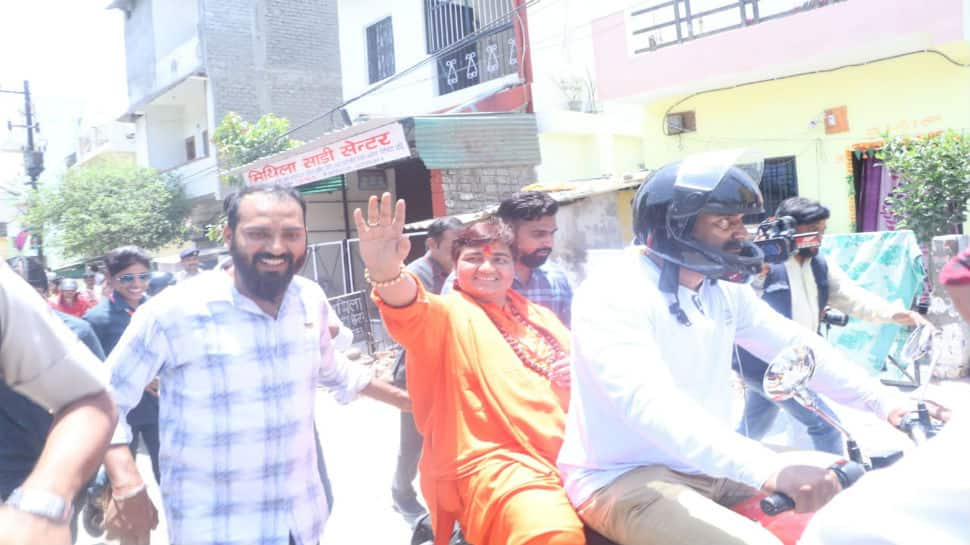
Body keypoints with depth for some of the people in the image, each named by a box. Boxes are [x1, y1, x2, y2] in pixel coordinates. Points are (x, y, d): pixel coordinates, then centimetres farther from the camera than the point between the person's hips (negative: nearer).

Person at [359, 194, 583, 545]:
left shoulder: (537, 315, 21)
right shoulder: (450, 314, 1)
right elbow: (414, 311, -22)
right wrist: (386, 272, -45)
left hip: (570, 454, 7)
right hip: (497, 463, -7)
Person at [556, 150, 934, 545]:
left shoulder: (725, 289, 7)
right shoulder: (612, 294, -22)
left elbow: (794, 345, 8)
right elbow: (649, 403, -36)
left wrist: (885, 401, -6)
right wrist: (769, 468, -46)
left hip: (710, 466, 8)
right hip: (624, 478, -8)